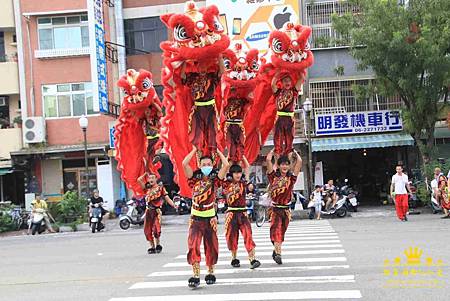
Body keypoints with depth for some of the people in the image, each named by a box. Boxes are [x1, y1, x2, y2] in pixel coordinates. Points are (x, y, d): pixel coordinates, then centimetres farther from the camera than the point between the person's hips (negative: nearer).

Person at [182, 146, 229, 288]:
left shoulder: (214, 179, 2)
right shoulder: (195, 178, 2)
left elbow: (226, 164, -9)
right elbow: (184, 164, -11)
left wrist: (217, 150, 1)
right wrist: (194, 150, -2)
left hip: (210, 218, 1)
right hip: (196, 218, -1)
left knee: (211, 247, 9)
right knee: (193, 246, -14)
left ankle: (210, 272, 25)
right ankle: (195, 275, -15)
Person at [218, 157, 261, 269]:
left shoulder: (243, 183, 7)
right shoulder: (226, 184, 1)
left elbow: (247, 167, 13)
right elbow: (222, 171, -8)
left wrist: (242, 156, 14)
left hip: (243, 213, 1)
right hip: (231, 213, -1)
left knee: (248, 235, -11)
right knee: (232, 237, 7)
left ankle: (253, 259, -17)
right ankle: (234, 258, 24)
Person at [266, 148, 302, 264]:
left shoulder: (291, 178, 4)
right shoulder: (273, 176, -1)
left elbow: (299, 161, -1)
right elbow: (268, 160, -8)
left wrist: (294, 152, 11)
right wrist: (273, 150, 5)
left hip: (286, 209, 3)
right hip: (275, 209, -3)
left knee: (281, 232, 12)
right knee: (276, 230, -14)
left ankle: (276, 251, 27)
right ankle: (278, 254, -20)